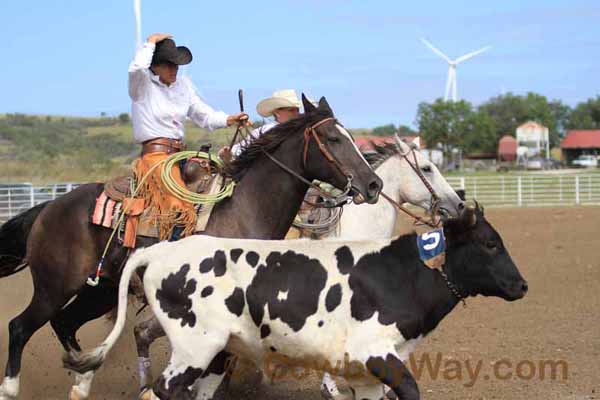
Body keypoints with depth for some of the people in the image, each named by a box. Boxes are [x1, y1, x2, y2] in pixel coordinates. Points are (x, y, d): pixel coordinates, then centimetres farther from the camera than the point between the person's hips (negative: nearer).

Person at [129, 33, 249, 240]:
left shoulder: (183, 85, 18)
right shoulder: (142, 85, 0)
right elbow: (136, 68, -23)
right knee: (180, 209, -27)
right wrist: (151, 42, -8)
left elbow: (203, 115, 23)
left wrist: (228, 120, 5)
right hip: (155, 155, -8)